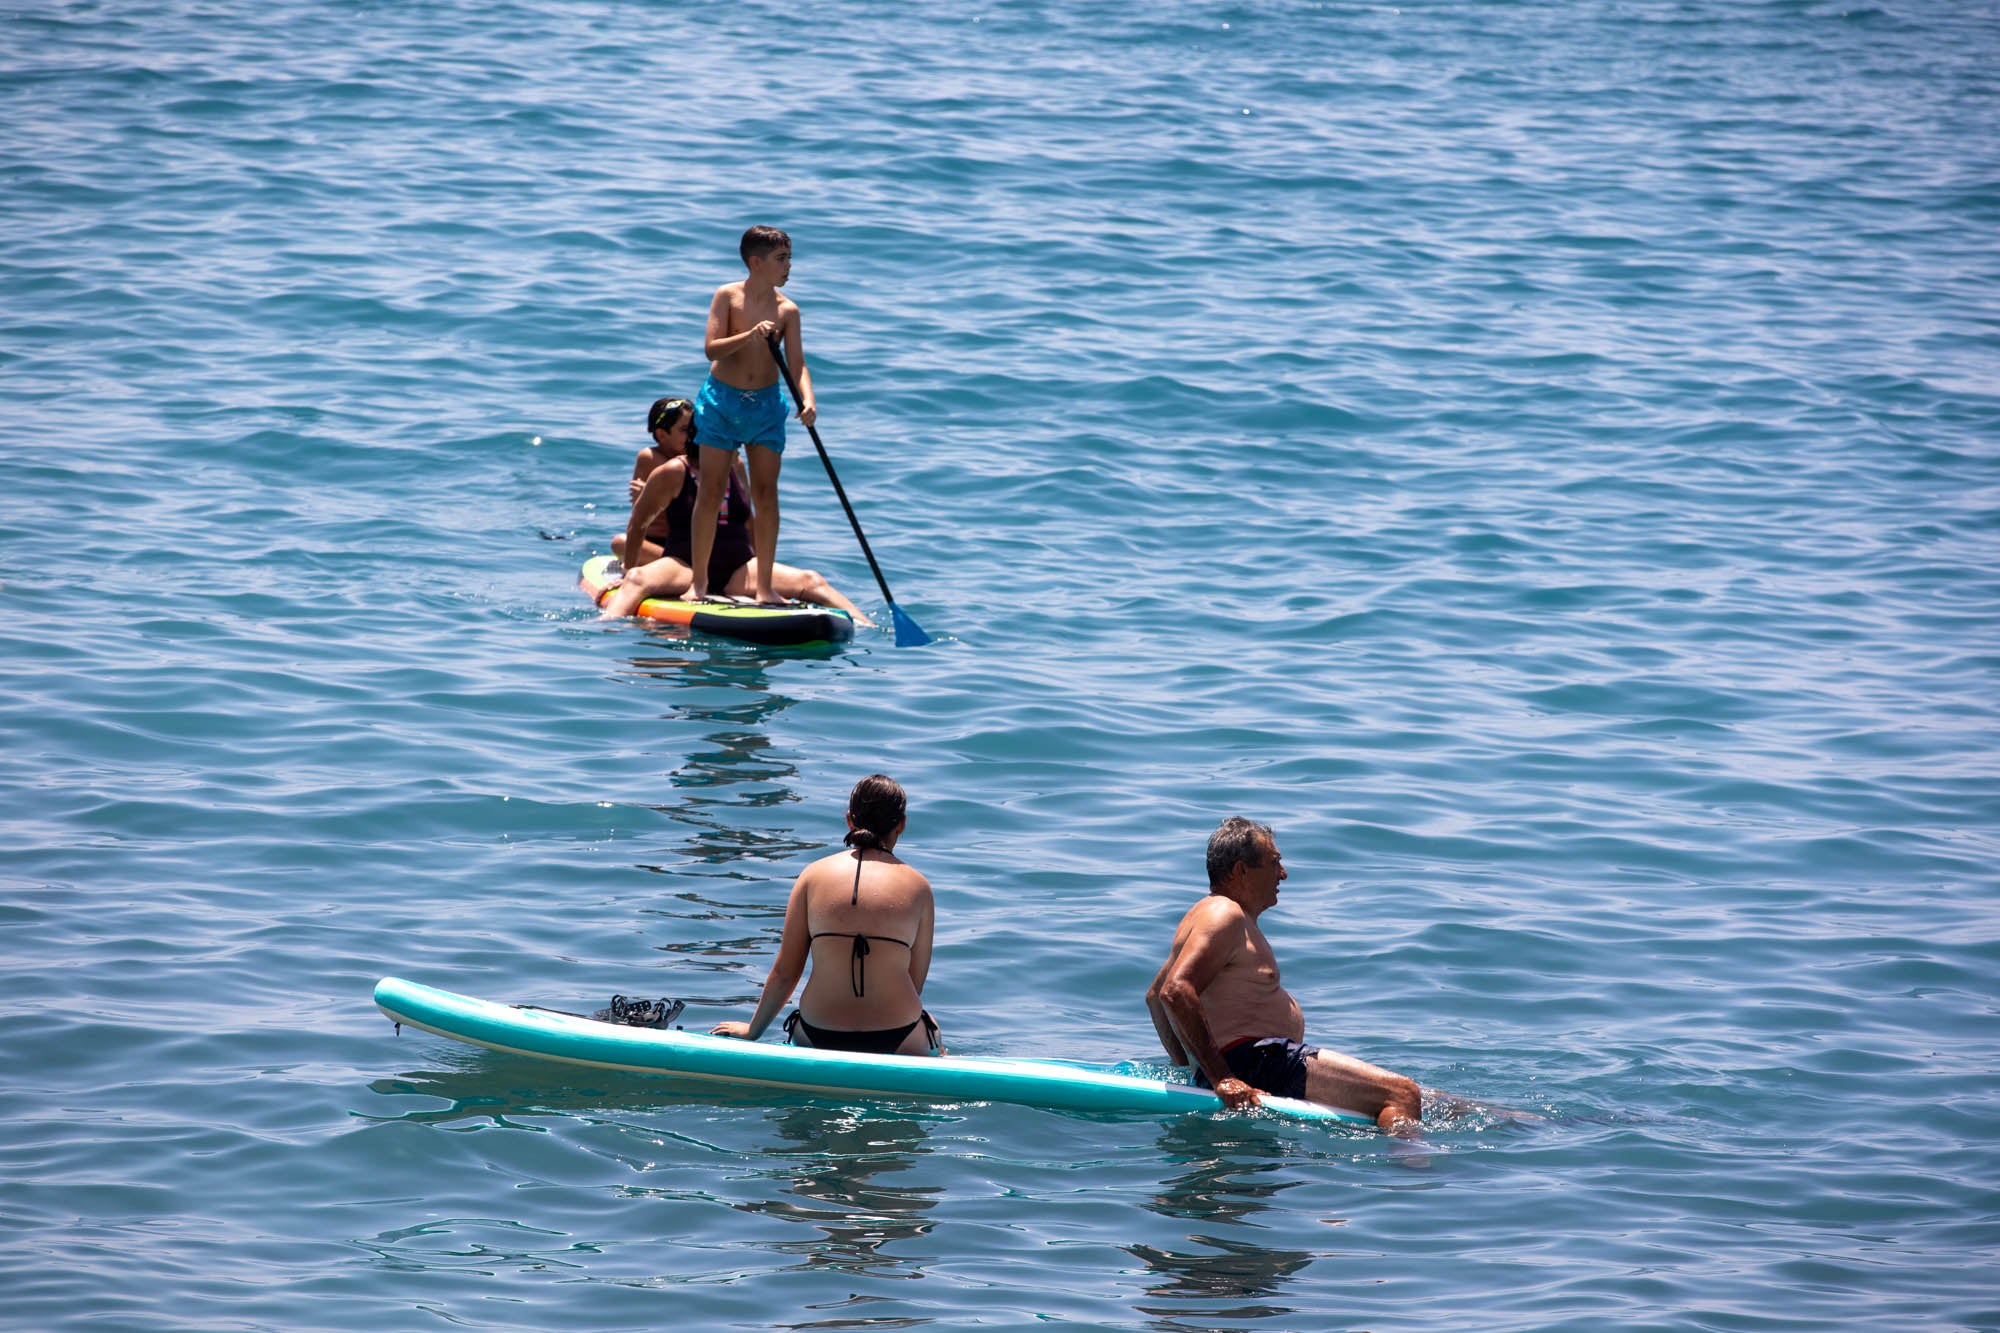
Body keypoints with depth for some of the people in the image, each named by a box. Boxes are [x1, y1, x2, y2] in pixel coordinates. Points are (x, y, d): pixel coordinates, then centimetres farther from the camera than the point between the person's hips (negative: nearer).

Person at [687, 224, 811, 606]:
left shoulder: (787, 310, -1)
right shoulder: (728, 296, -6)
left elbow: (797, 363, -5)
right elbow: (711, 349, -14)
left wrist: (807, 399, -23)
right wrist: (750, 336, -28)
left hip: (766, 404, 2)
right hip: (722, 400, -2)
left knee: (766, 493, -1)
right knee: (711, 492, -1)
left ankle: (764, 585, 4)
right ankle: (698, 581, 8)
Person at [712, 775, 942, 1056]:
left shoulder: (814, 875, 2)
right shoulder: (917, 887, 0)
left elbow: (784, 972, 5)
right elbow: (915, 983, 3)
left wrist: (752, 1030, 20)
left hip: (819, 1037, 2)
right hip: (896, 1040, -2)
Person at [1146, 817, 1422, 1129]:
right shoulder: (1224, 915, -11)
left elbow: (1155, 995, 33)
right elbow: (1175, 992, -25)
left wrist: (1188, 1067, 27)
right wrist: (1220, 1078, -27)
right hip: (1251, 1064, -12)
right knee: (1403, 1095, -21)